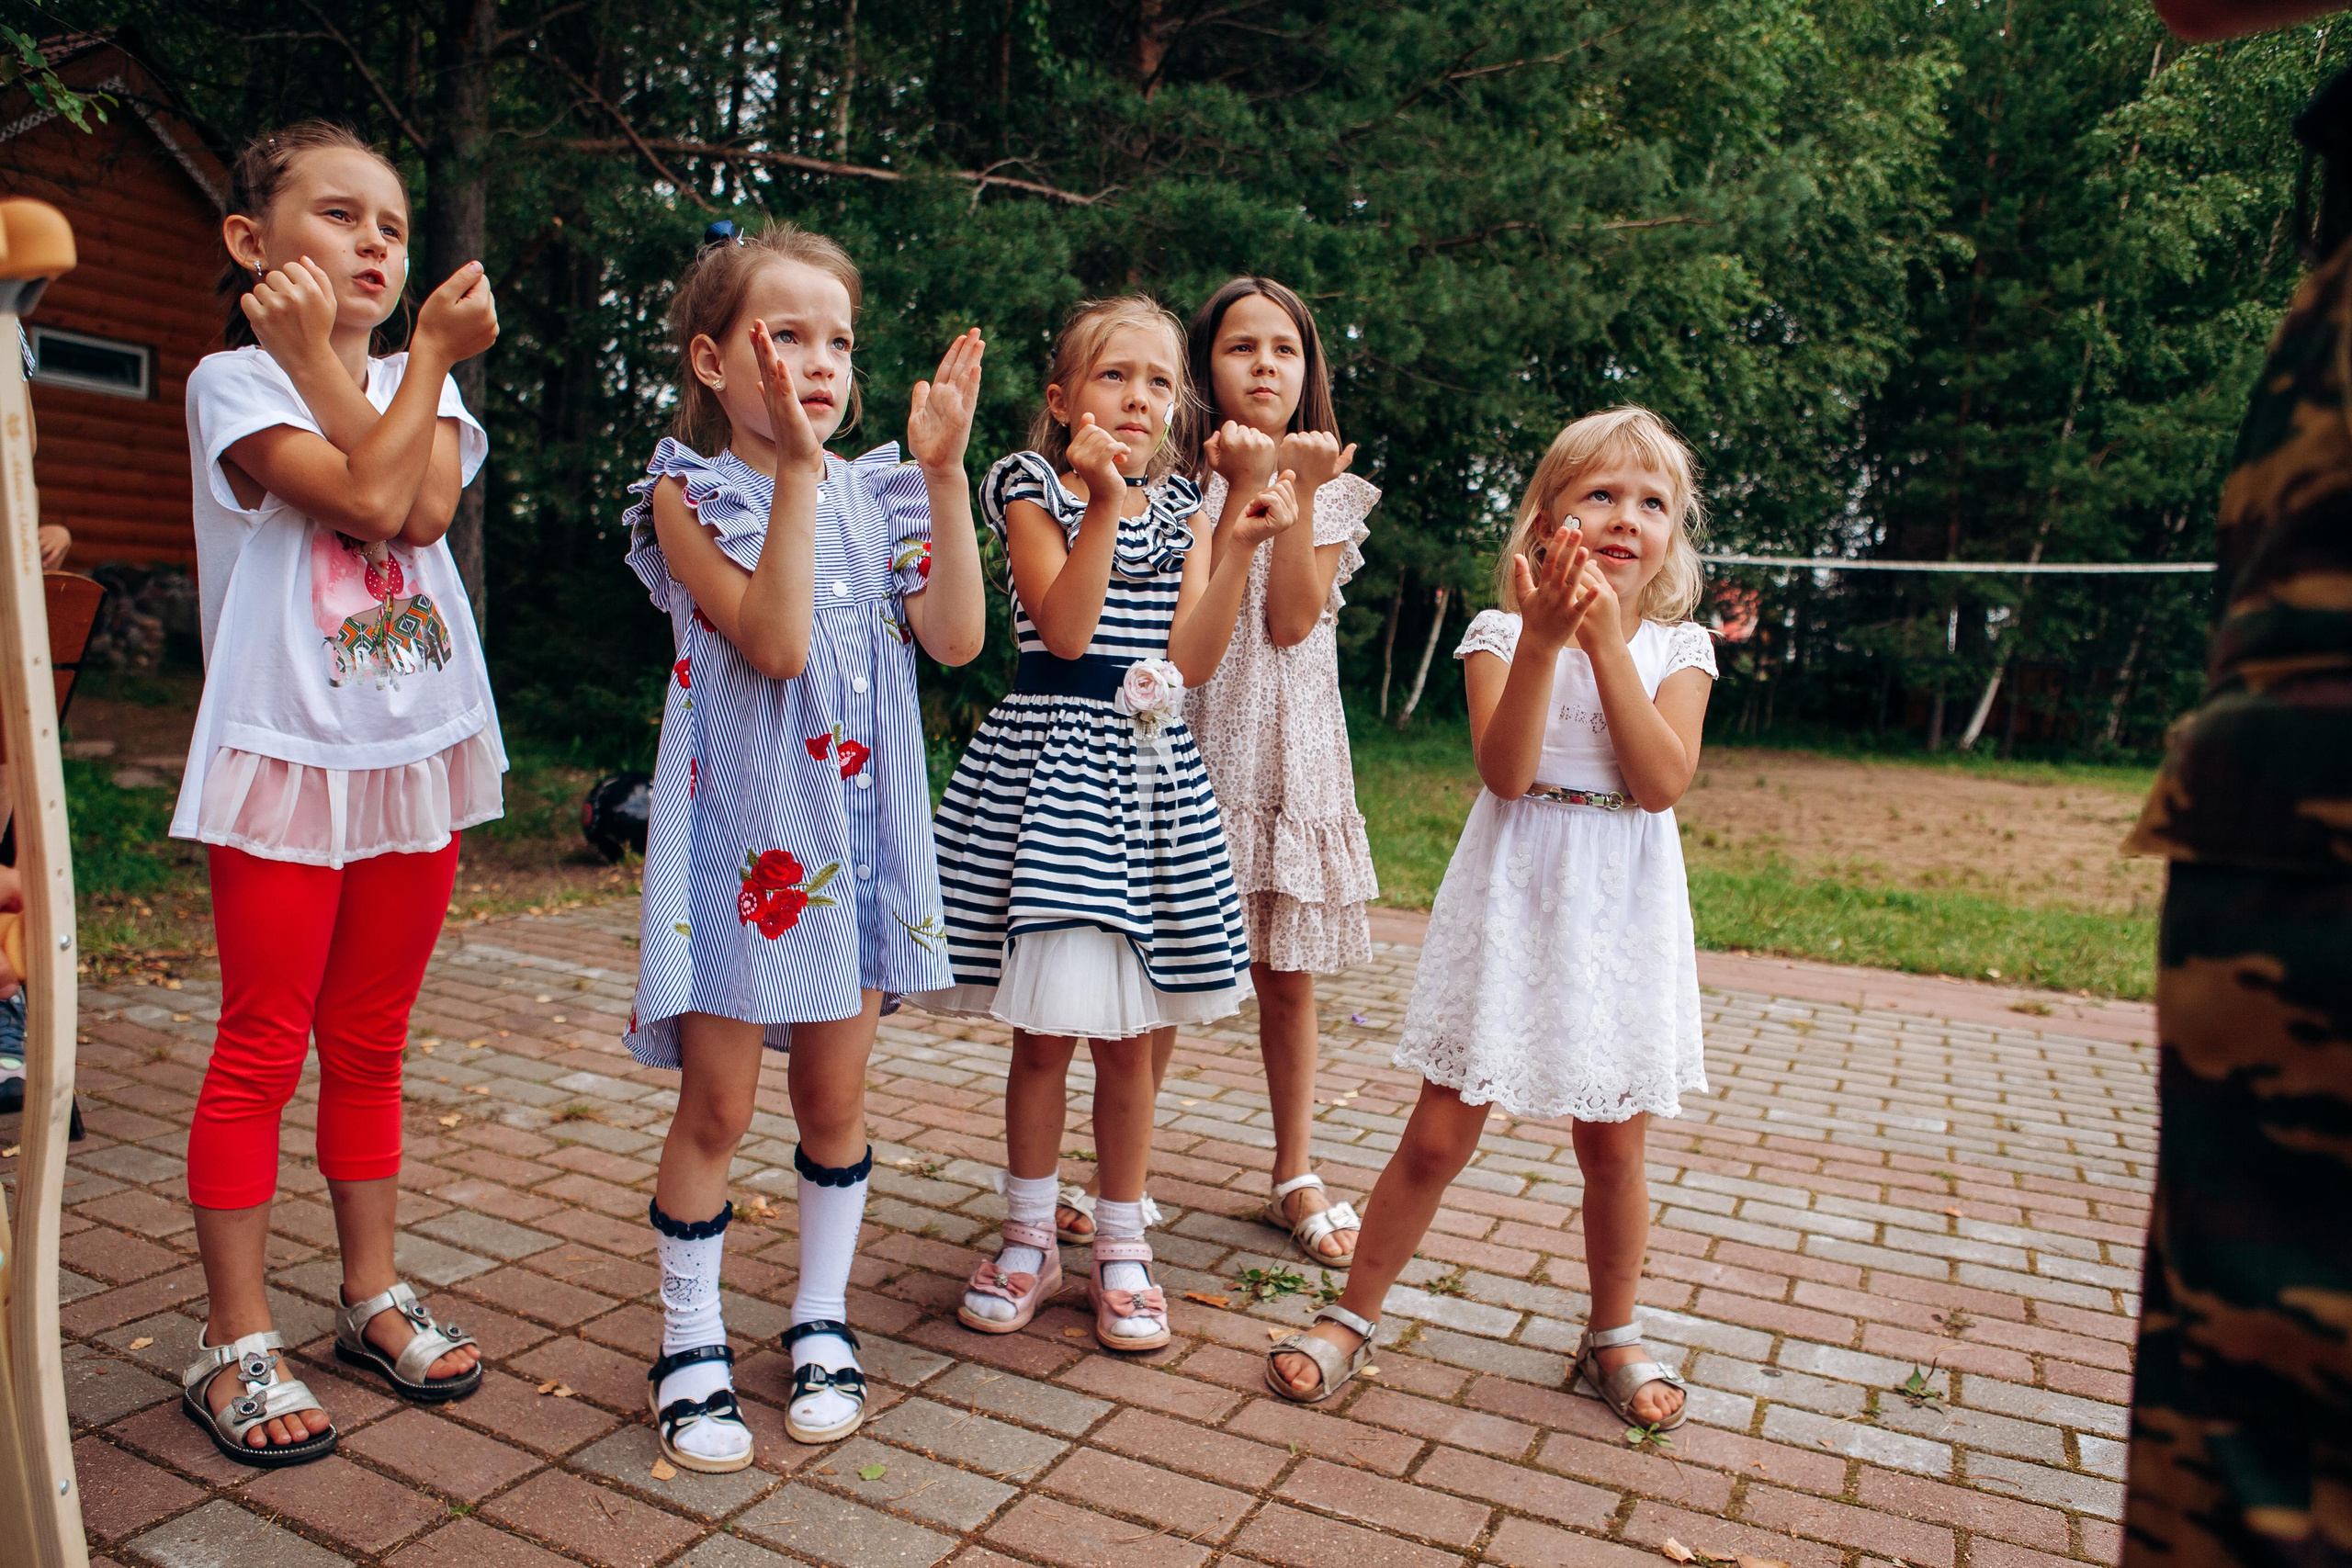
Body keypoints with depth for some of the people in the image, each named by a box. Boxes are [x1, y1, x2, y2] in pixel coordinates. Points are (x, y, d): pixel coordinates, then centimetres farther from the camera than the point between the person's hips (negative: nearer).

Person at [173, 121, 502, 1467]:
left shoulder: (419, 383, 11)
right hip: (289, 752, -4)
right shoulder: (233, 381, -2)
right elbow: (368, 502, -18)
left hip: (418, 751, 4)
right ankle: (237, 1342, 15)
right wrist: (429, 359, -9)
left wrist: (317, 355, -10)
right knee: (263, 1050, 2)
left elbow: (426, 507, -10)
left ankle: (375, 1296, 25)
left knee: (371, 1045, 13)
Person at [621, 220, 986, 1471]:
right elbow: (775, 640, -21)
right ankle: (691, 1346, 24)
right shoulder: (690, 492, -5)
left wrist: (943, 470, -10)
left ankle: (821, 1319, 31)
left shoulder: (875, 493, 7)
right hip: (742, 828, -3)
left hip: (856, 826, 4)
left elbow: (957, 637, -8)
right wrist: (797, 466, -23)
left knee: (835, 1093, 12)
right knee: (717, 1101, 4)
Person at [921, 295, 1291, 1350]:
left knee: (1126, 1035, 8)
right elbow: (1063, 627, -15)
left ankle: (1121, 1249, 24)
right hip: (1047, 761, -3)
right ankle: (1028, 1241, 24)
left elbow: (1191, 660, 0)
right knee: (1043, 1029, 4)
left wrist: (1241, 545, -8)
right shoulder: (1030, 486, 0)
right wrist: (1103, 502, -21)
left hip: (1146, 765, 3)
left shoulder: (1179, 507, 11)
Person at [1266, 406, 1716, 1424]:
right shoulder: (1501, 633, -2)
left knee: (1612, 1148, 12)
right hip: (1510, 907, -2)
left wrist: (1607, 640, -15)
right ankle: (1353, 1317, 21)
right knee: (1437, 1138, 2)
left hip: (1620, 918, 2)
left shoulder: (1677, 649, 4)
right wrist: (1544, 638, -24)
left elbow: (1662, 783, -12)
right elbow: (1504, 772, -16)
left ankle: (1612, 1337, 35)